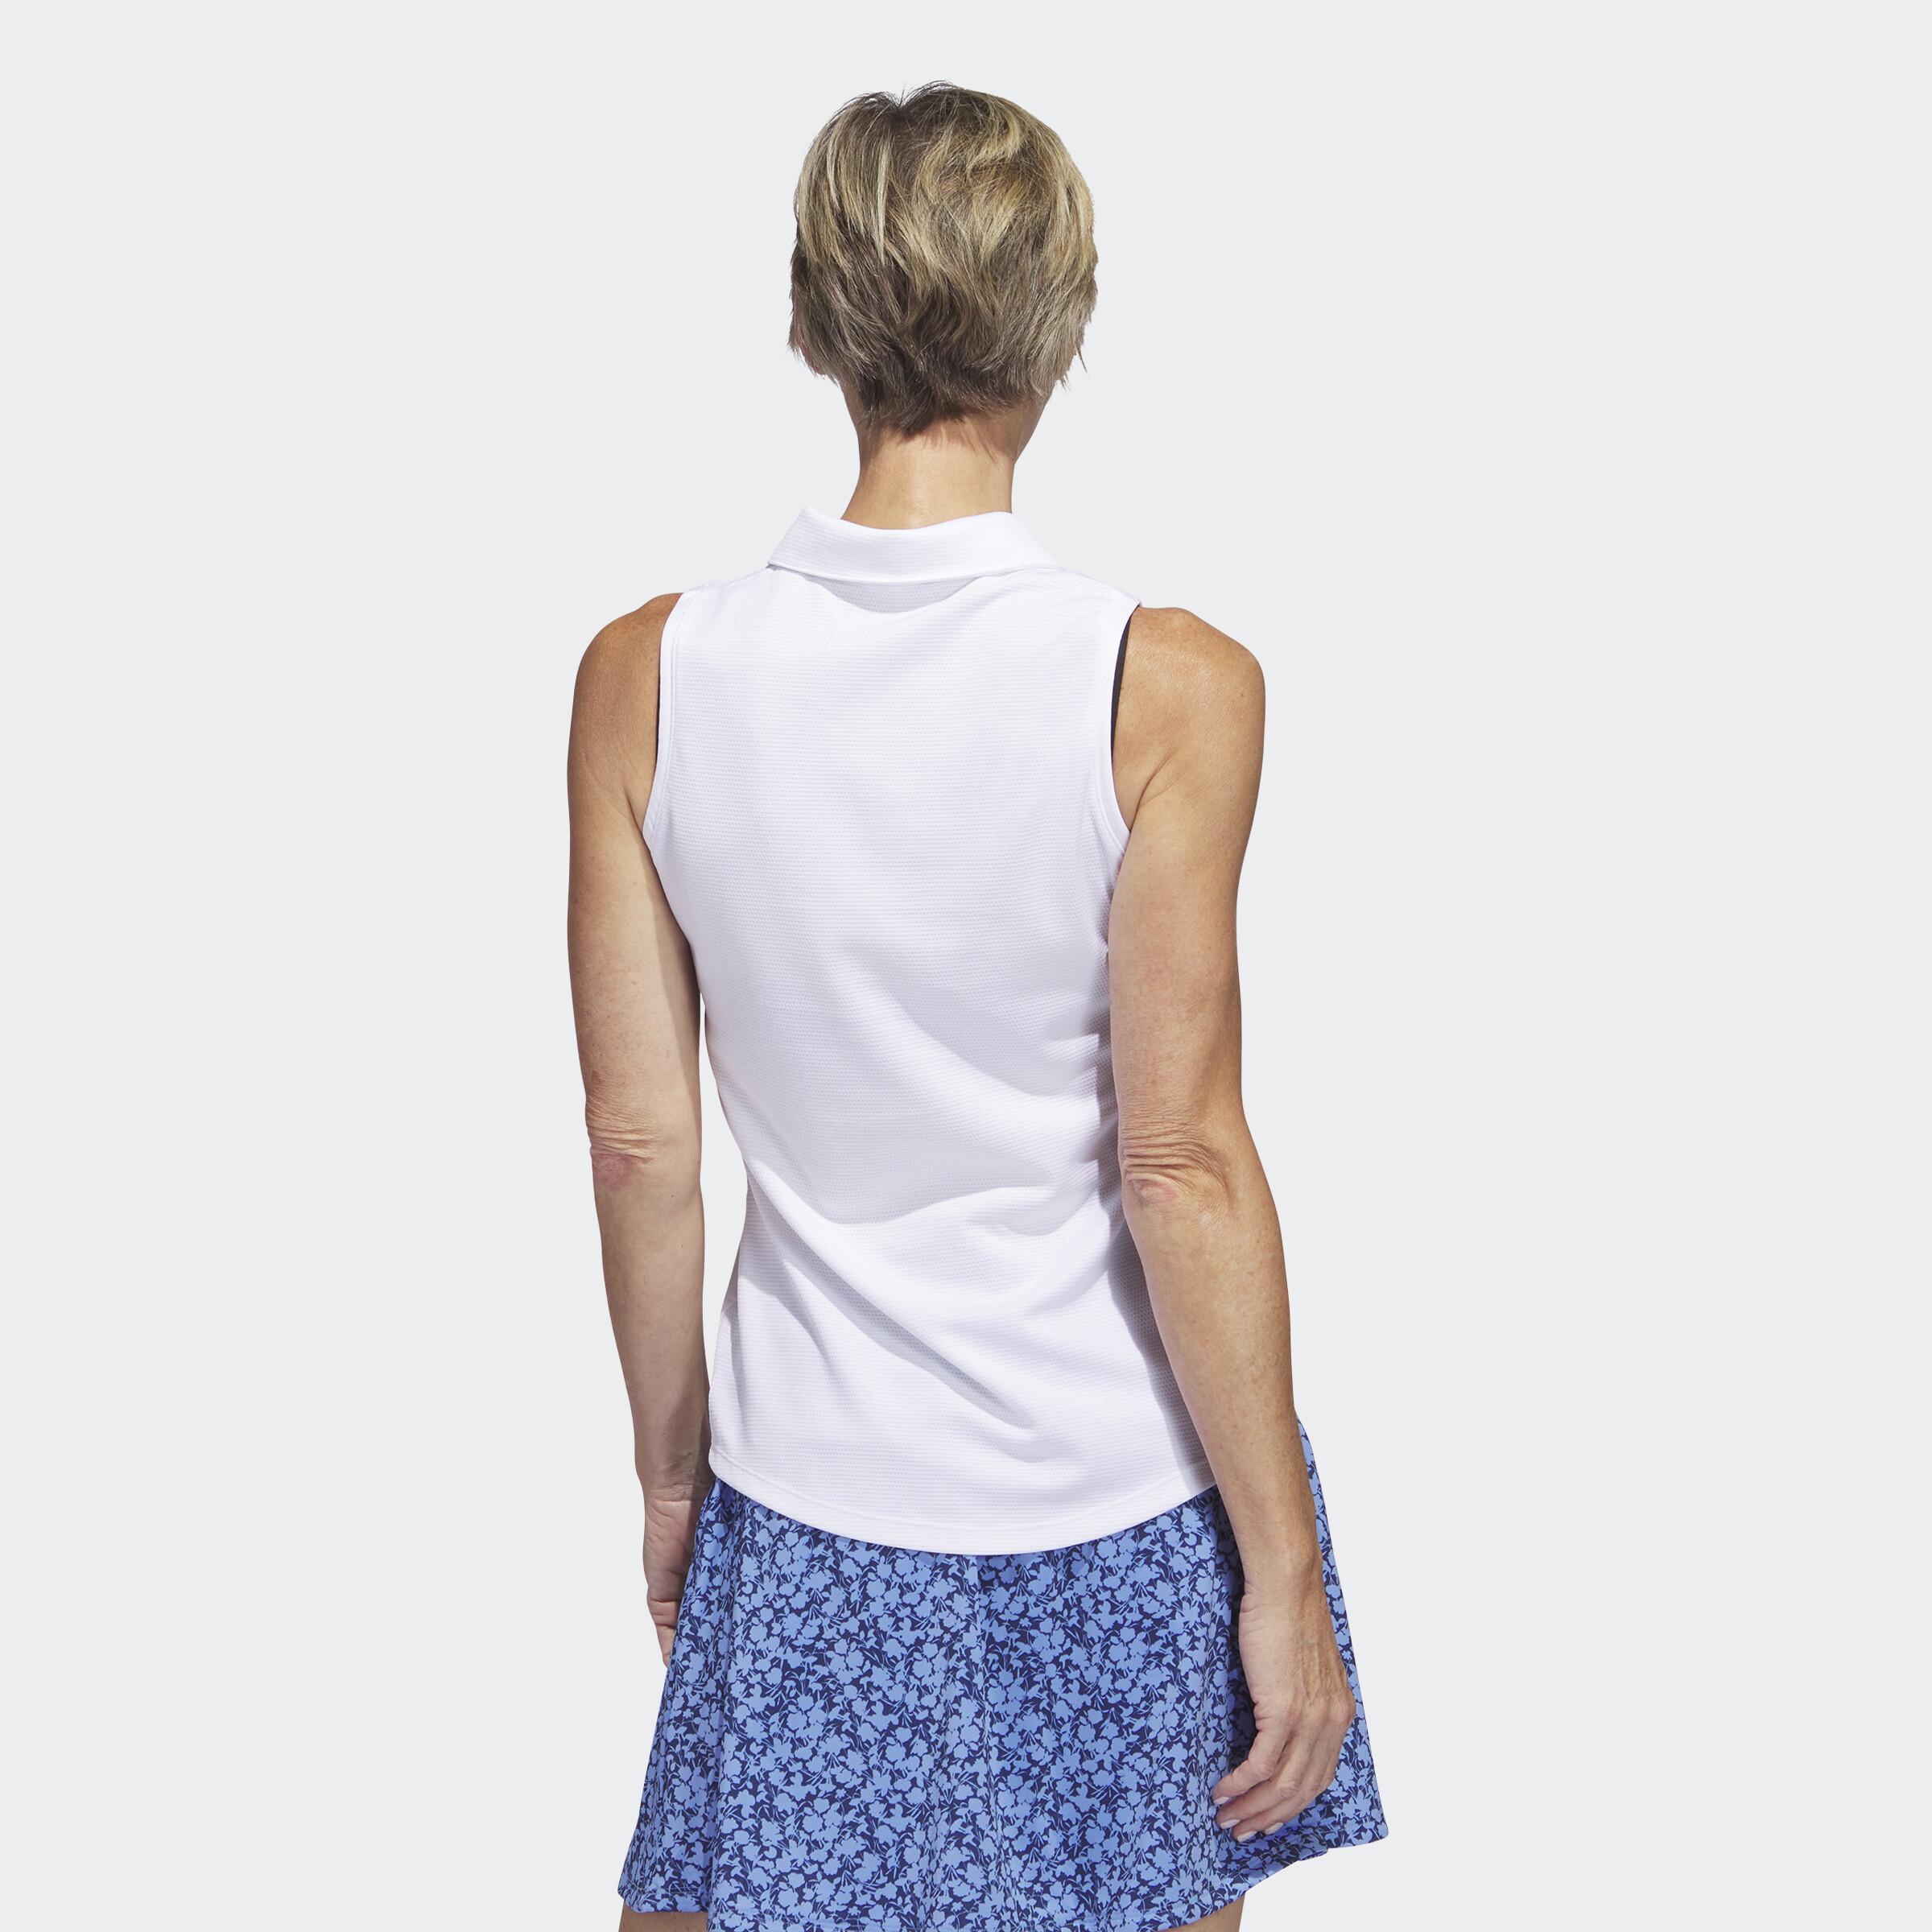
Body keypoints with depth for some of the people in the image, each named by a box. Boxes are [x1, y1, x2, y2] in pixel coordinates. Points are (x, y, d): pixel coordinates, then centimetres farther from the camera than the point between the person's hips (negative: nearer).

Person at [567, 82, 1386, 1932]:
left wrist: (672, 1475, 12)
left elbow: (639, 1145, -2)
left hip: (813, 1501, 2)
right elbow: (1184, 1166, -15)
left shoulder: (643, 678, -8)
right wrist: (1280, 1569, -5)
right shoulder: (1170, 687, -16)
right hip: (1123, 1500, -2)